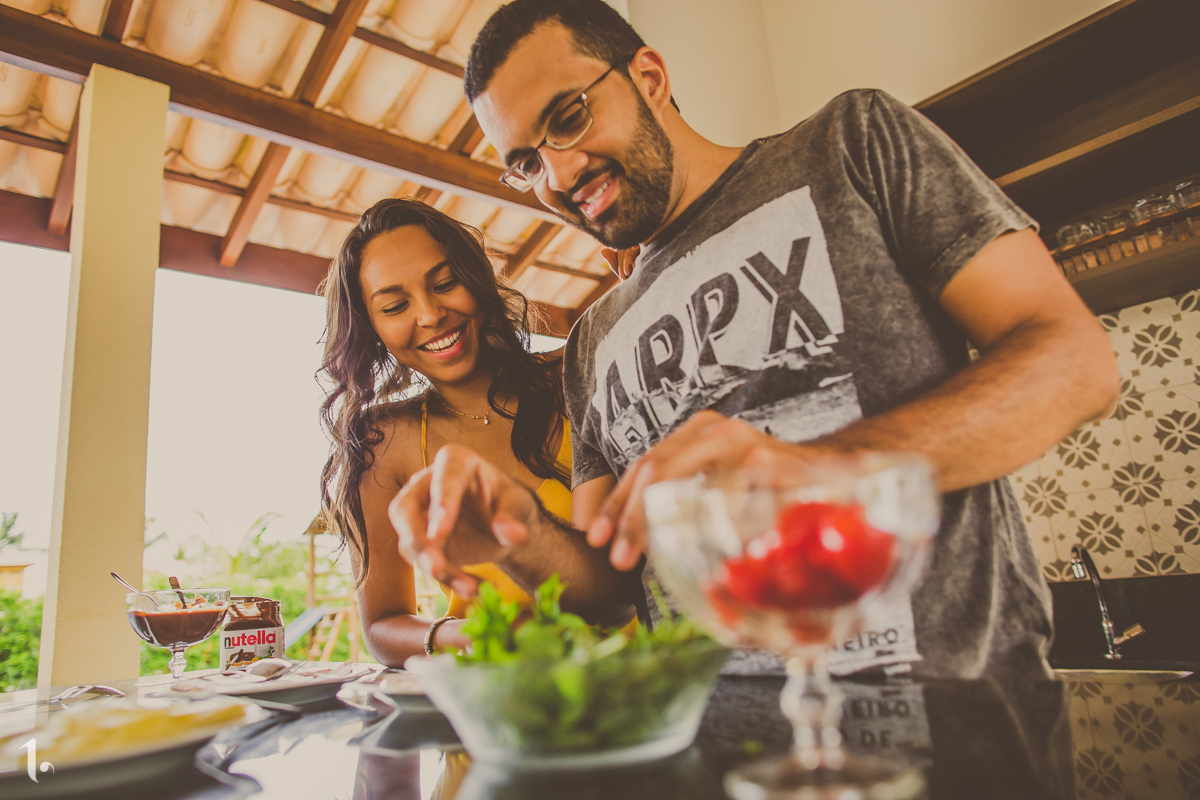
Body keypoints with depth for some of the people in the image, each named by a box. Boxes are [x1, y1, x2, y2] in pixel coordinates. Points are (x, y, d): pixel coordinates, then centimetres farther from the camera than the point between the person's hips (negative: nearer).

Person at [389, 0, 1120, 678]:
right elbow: (612, 576, 13)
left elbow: (1077, 358, -5)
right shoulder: (593, 344, 15)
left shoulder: (852, 143, 4)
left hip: (948, 694, -4)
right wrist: (527, 542, -10)